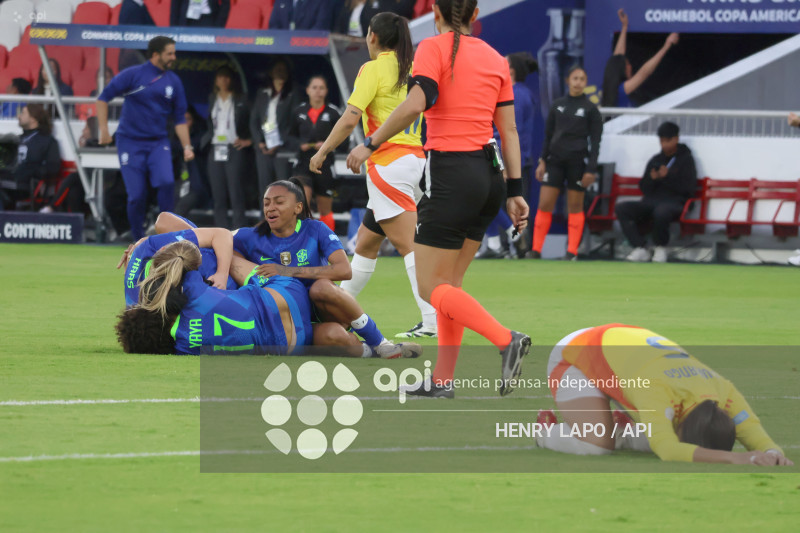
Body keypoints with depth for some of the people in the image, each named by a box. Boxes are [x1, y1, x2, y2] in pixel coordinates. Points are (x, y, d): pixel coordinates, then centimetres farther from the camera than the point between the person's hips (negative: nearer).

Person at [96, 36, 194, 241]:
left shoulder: (173, 81, 7)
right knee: (137, 195, -5)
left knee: (166, 182, -23)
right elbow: (103, 98, -1)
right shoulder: (133, 75, -5)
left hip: (158, 142, 2)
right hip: (130, 142, -2)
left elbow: (180, 119, 13)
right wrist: (103, 129, -6)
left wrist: (187, 146, 4)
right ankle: (138, 240, 12)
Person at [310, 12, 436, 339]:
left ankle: (433, 321, -21)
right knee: (366, 241, 18)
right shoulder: (412, 69, 13)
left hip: (388, 162, -8)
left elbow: (350, 118, -14)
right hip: (415, 158, 8)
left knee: (408, 245, -14)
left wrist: (322, 152, -5)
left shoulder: (374, 69, -8)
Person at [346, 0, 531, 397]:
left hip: (450, 174, -7)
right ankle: (443, 380, 11)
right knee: (450, 284, 14)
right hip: (488, 175, 7)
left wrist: (370, 144, -13)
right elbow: (508, 130, 9)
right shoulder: (495, 59, 11)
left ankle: (506, 340, -21)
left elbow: (415, 105, -21)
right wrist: (515, 192, 10)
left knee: (432, 288, -3)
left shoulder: (434, 48, -6)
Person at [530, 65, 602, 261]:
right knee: (544, 204, -4)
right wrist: (543, 160, 6)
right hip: (555, 160, 3)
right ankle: (536, 250, -1)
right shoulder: (557, 105, 10)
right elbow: (548, 135, 15)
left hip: (577, 161, -3)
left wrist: (591, 169, -7)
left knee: (575, 207, 1)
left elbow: (595, 142, 1)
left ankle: (572, 251, 6)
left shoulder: (590, 109, 2)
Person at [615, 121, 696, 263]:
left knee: (661, 211, -42)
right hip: (650, 202, 6)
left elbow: (689, 188, -3)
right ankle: (641, 248, -22)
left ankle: (660, 248, -16)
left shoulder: (686, 159, 8)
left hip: (674, 202, -5)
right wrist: (652, 178, -2)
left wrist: (667, 177, -9)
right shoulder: (655, 160, 22)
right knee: (621, 208, -20)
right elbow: (644, 188, 19)